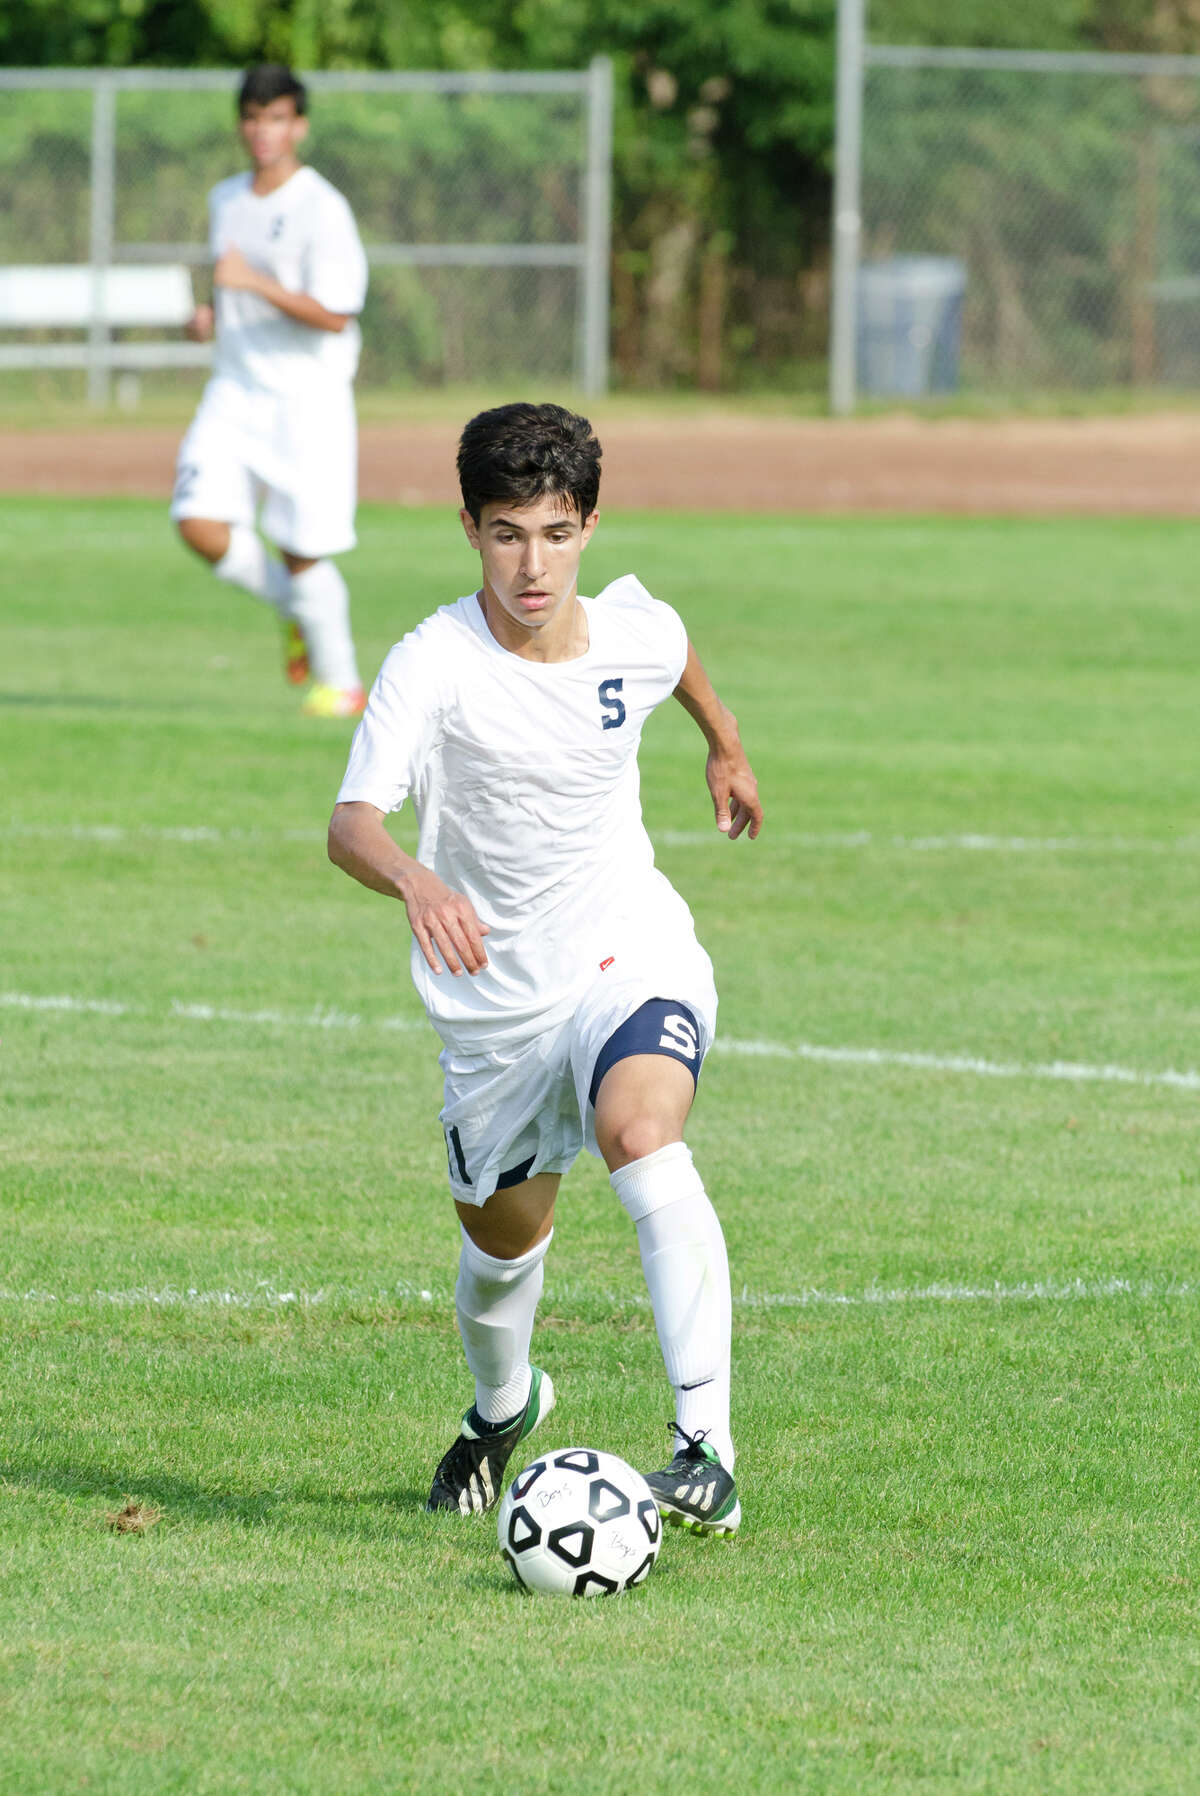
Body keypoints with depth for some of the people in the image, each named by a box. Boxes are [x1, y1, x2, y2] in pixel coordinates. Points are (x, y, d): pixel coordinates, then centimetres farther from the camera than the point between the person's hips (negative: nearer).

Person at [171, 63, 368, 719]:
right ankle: (295, 609, 16)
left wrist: (254, 283, -28)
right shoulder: (226, 200, 10)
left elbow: (334, 315, -19)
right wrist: (211, 315, 6)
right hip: (235, 392, 6)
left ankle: (340, 682, 16)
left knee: (303, 551, -3)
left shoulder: (323, 209, -12)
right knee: (201, 525, -10)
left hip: (308, 398, -6)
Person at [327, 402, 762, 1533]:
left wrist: (724, 746, 37)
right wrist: (413, 879, -52)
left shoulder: (635, 633, -7)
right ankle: (501, 1404, 53)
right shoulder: (432, 666, -19)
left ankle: (708, 1449, -37)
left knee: (642, 1138, -31)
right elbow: (351, 824, -30)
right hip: (495, 1001, 0)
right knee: (503, 1241, 16)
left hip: (632, 960, 0)